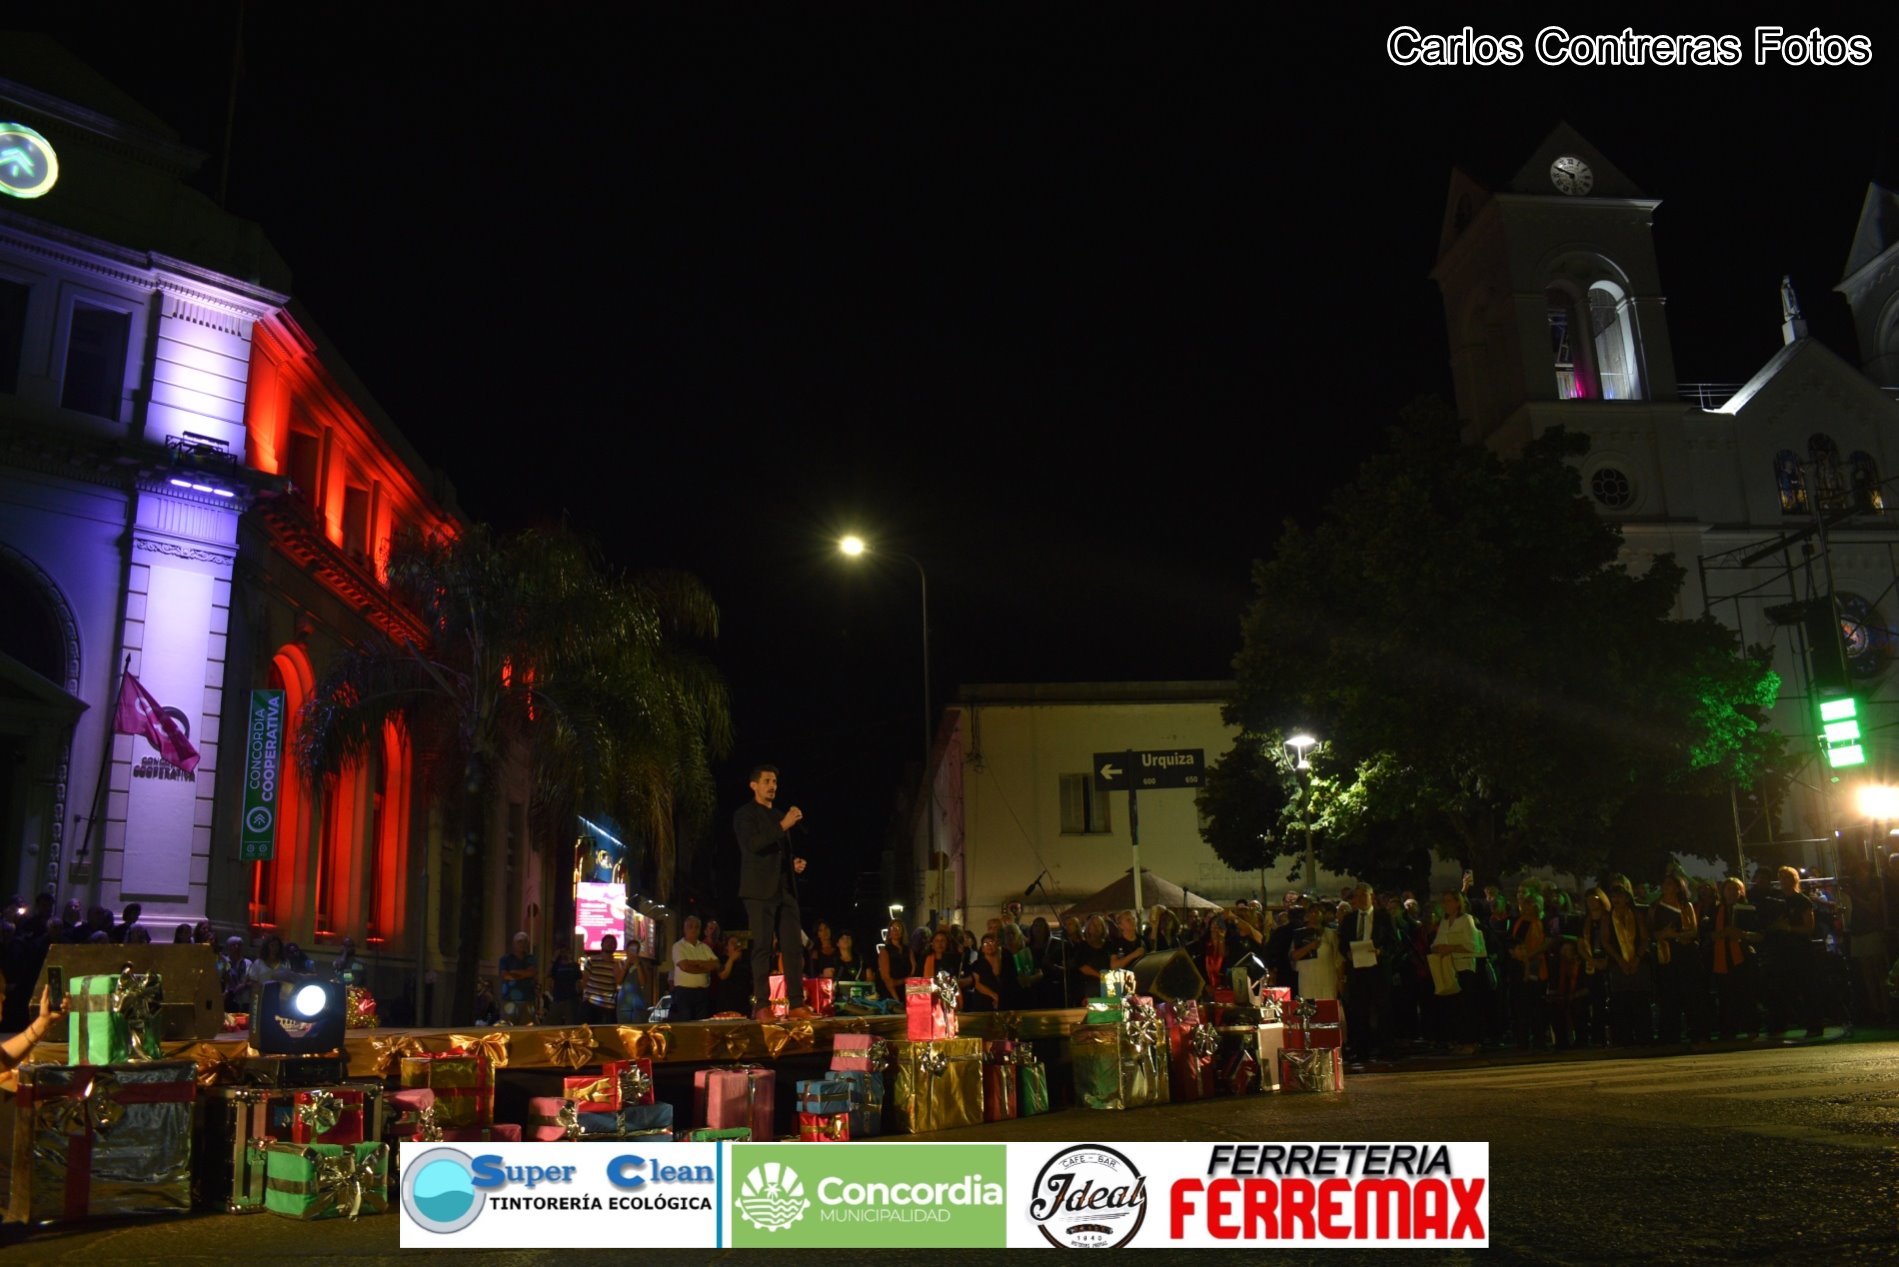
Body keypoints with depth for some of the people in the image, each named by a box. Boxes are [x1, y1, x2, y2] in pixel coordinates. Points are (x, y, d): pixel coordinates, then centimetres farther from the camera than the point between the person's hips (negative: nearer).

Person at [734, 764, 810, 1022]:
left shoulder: (779, 816, 22)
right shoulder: (745, 814, 1)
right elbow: (752, 844, -16)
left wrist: (796, 863, 9)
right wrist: (783, 826, -20)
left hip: (785, 890, 6)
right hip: (760, 891, -6)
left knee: (794, 947, 0)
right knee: (762, 948, -8)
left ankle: (796, 1003, 1)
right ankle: (762, 1005, -7)